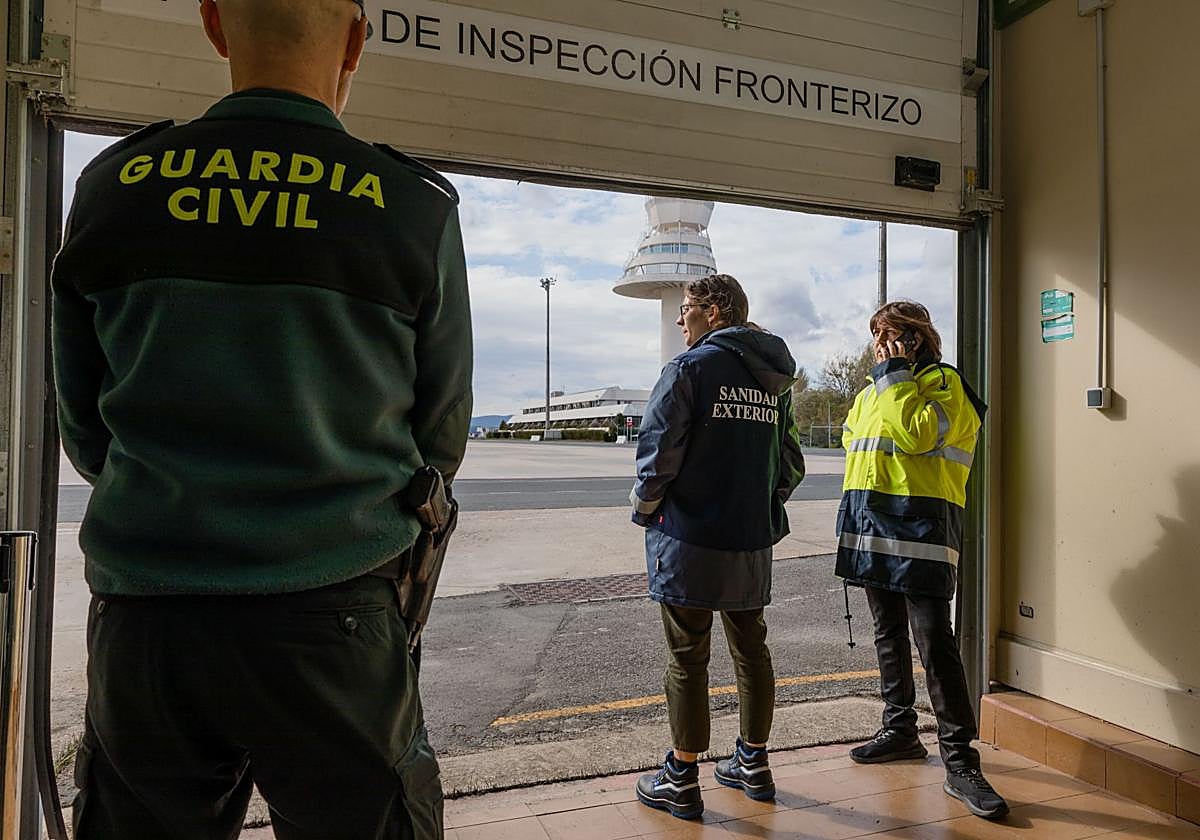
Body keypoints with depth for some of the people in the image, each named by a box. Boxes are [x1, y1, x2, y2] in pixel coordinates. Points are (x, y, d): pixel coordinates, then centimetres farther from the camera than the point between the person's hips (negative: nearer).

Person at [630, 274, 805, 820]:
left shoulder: (691, 367, -10)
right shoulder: (773, 380, 11)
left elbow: (659, 449, -15)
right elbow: (791, 465, 13)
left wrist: (645, 508, 0)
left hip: (690, 542, -7)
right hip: (753, 546, 7)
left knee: (687, 659, 3)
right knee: (751, 651, 16)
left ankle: (682, 780, 15)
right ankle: (753, 765, 30)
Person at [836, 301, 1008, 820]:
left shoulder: (943, 382, -4)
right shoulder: (872, 389, 19)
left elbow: (917, 433, -21)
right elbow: (852, 438, 24)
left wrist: (895, 376, -13)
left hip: (920, 526, -8)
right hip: (871, 523, 8)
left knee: (935, 642, -10)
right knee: (888, 635, 16)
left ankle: (960, 763, -3)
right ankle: (900, 729, 30)